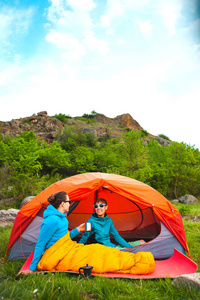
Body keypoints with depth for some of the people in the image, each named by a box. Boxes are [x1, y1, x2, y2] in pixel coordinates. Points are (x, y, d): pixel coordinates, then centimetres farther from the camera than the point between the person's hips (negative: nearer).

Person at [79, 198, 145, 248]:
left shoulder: (109, 220, 5)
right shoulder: (91, 221, -11)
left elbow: (117, 236, 10)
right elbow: (84, 237, -4)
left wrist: (129, 247, 6)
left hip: (112, 245, 6)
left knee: (142, 242, 5)